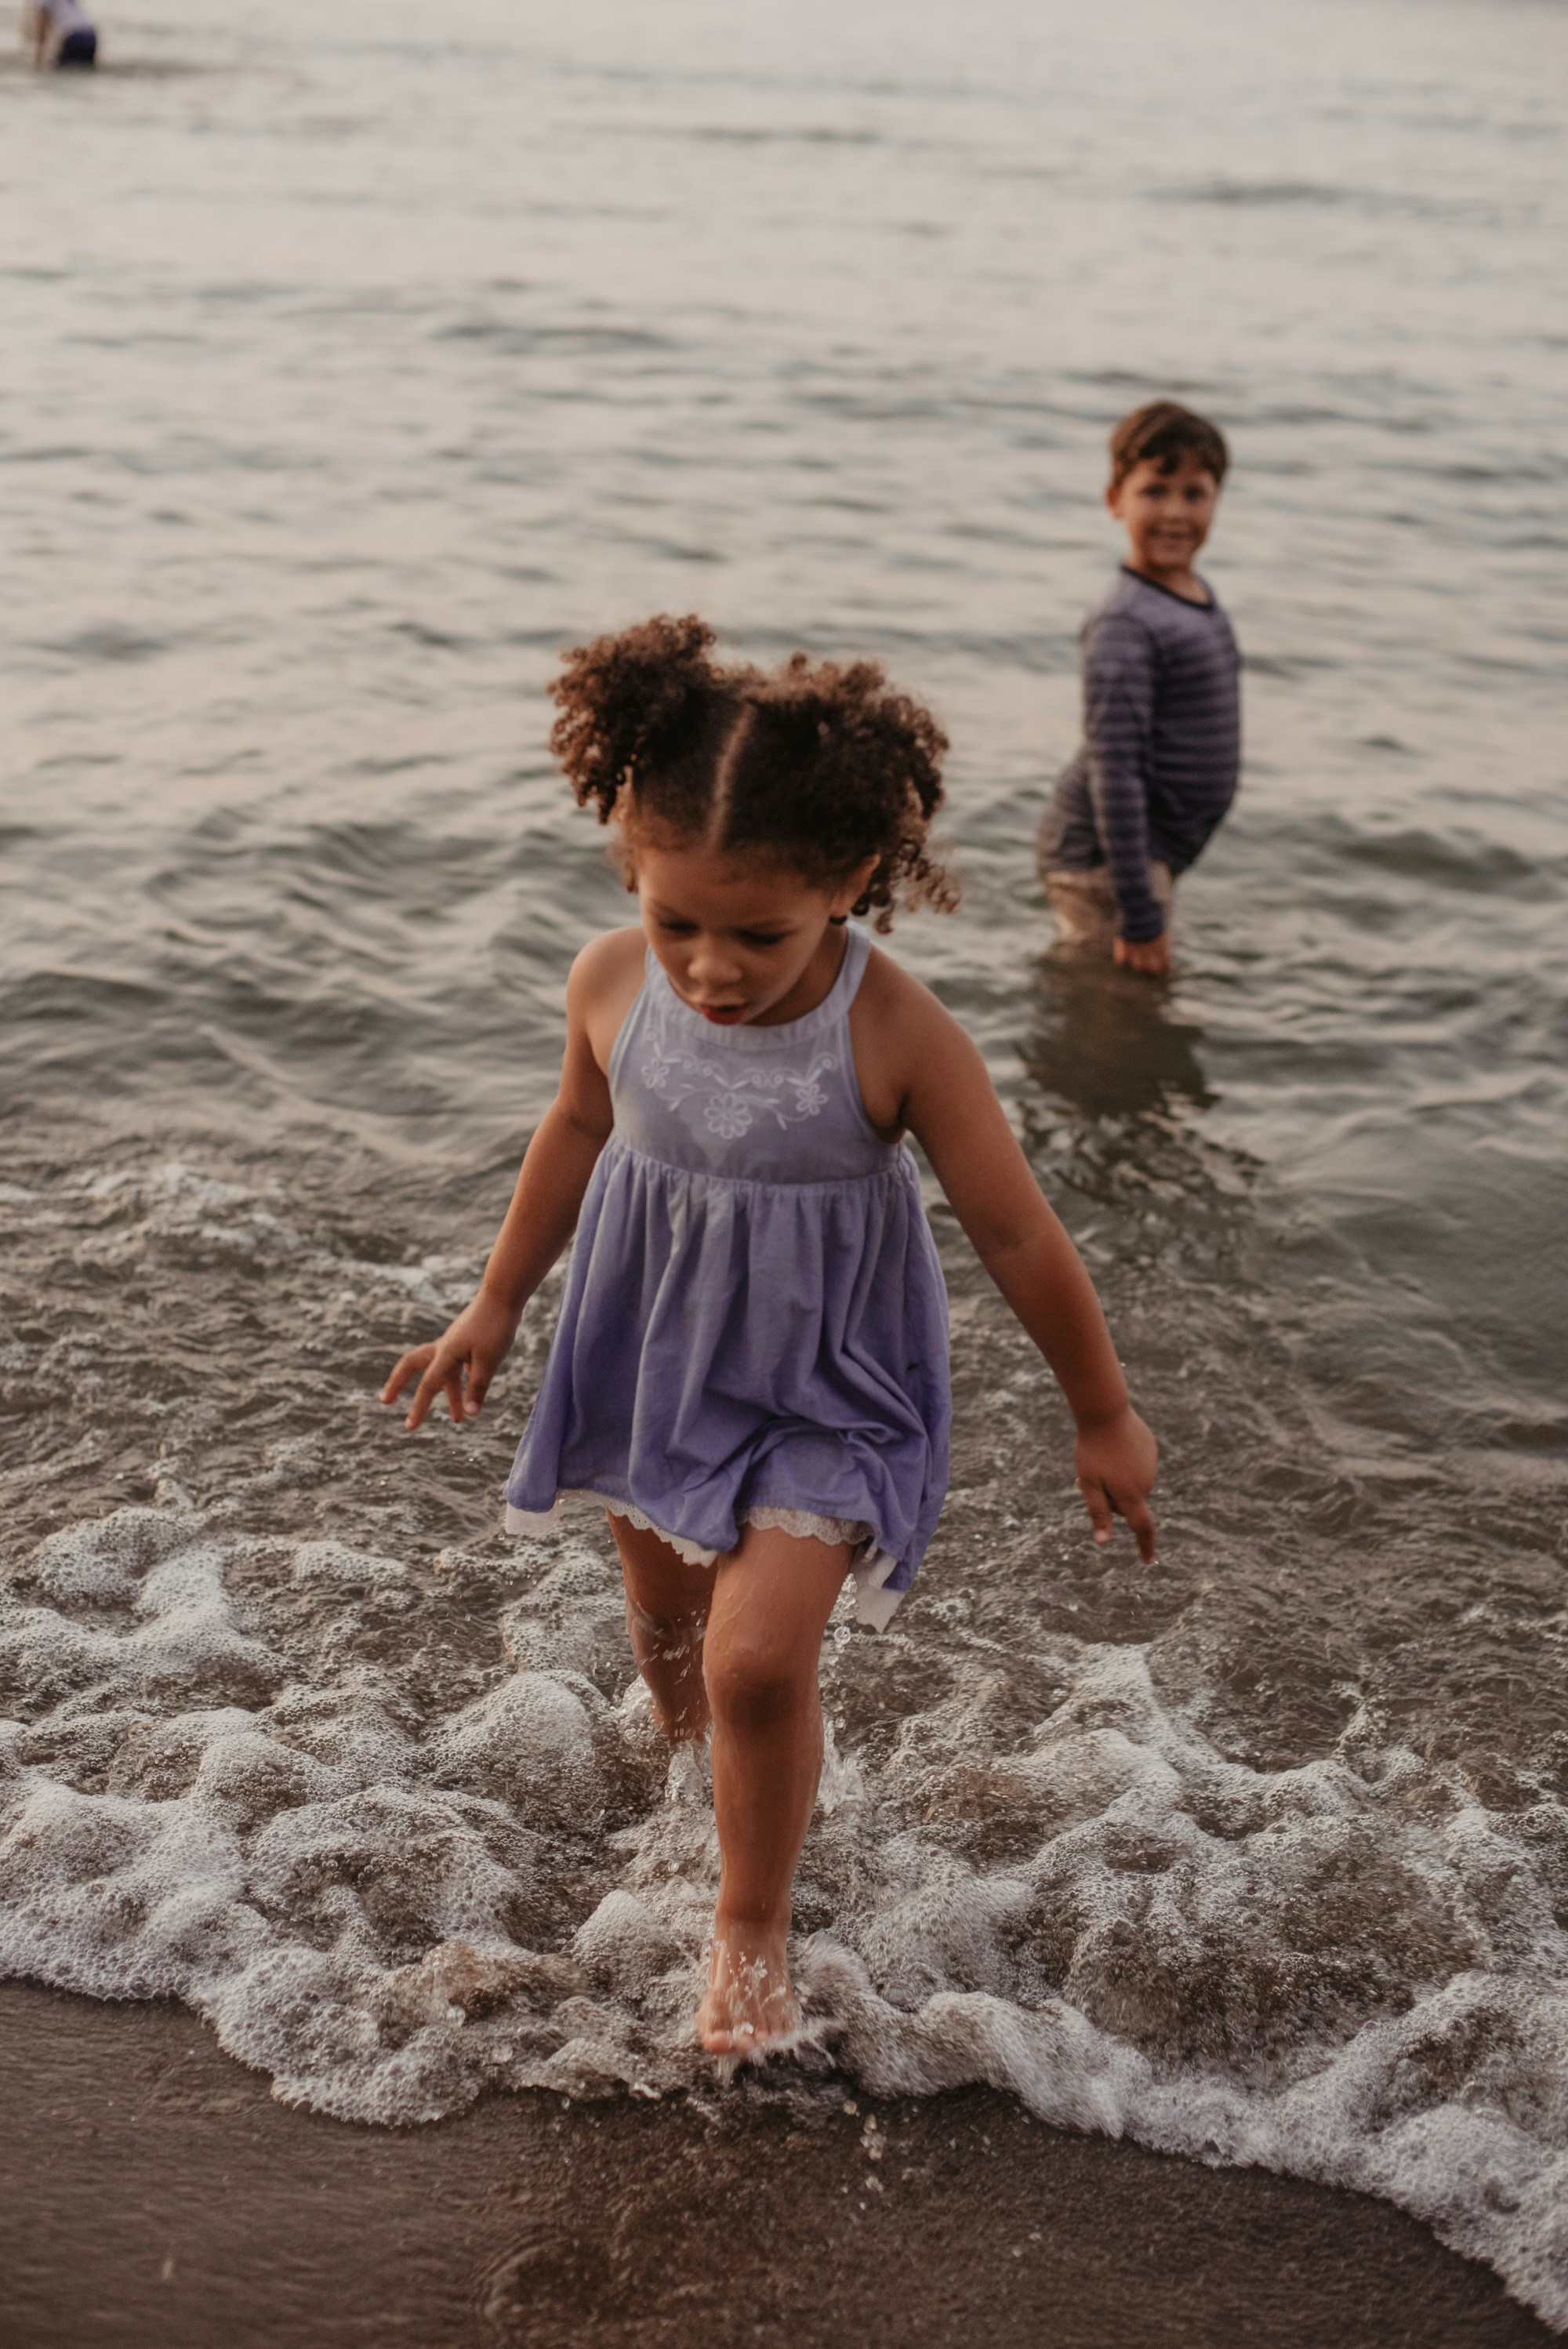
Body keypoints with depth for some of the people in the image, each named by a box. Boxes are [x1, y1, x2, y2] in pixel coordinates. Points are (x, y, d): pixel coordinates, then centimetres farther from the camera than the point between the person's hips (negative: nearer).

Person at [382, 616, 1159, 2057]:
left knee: (758, 1658, -14)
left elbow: (1020, 1237, -16)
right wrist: (496, 1309, 15)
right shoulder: (614, 984, -17)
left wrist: (1104, 1417, -5)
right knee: (669, 1635, 20)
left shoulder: (894, 1034, -27)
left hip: (821, 1385, -4)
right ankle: (700, 1803, 52)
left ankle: (753, 1925, 13)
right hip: (654, 1359, 4)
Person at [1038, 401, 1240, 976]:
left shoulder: (1200, 595, 8)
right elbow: (1113, 772, -25)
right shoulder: (1126, 625, -21)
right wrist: (1140, 915, -25)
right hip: (1102, 860, -9)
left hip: (1159, 852, 9)